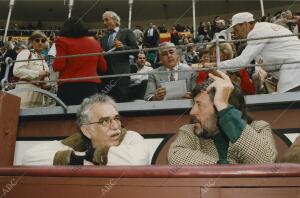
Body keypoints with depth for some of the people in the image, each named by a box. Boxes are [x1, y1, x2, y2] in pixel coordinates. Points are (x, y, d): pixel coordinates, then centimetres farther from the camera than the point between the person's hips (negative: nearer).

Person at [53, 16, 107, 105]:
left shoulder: (62, 41, -2)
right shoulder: (94, 43, 8)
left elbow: (58, 66, -8)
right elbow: (103, 67, 14)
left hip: (68, 87, -3)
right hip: (91, 87, 3)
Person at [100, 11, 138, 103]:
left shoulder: (126, 32, 9)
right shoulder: (103, 38, 23)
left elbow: (136, 49, 1)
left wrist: (123, 46, -14)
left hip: (121, 73, -4)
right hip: (106, 74, 5)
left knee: (122, 101, -9)